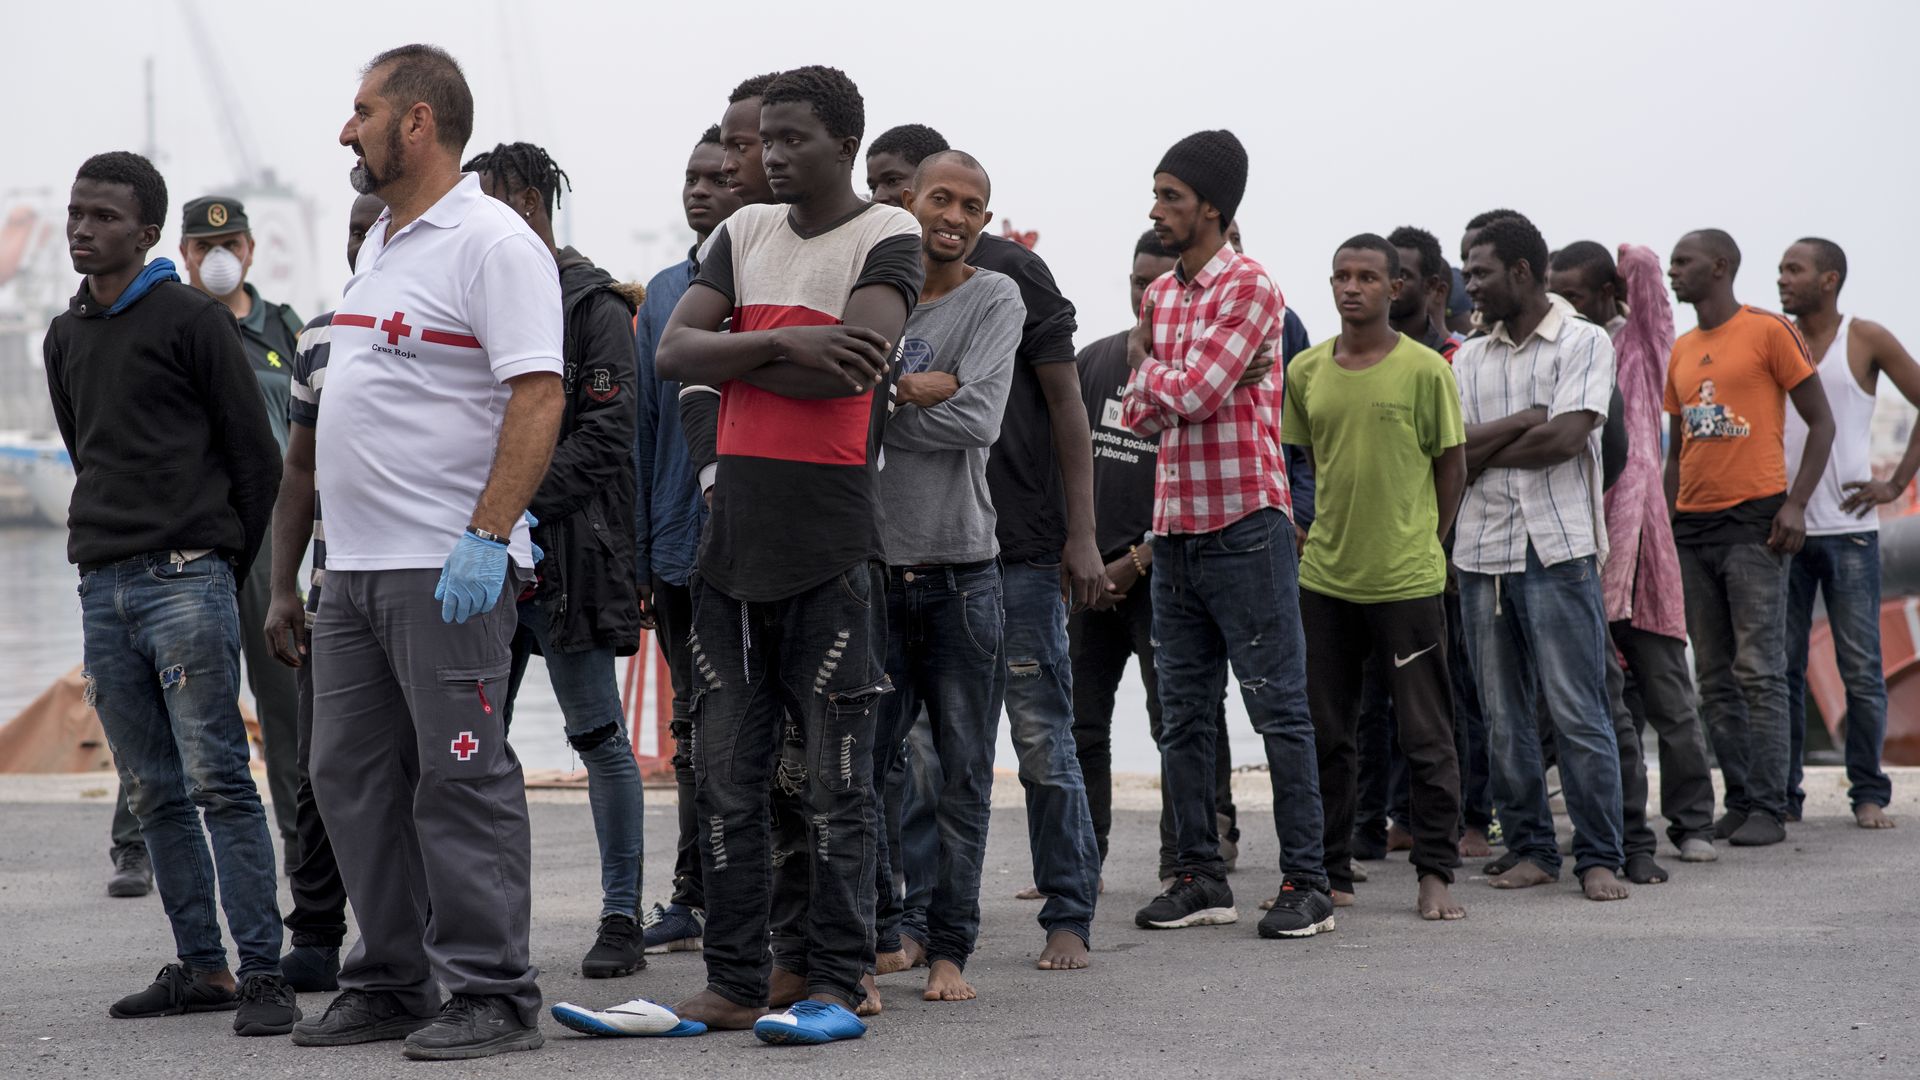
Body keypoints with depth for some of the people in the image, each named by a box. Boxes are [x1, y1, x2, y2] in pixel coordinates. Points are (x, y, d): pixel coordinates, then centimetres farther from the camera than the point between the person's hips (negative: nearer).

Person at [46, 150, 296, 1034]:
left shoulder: (192, 320, -2)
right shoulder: (65, 338, 18)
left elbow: (255, 453, 0)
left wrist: (226, 564, 5)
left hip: (185, 580, -7)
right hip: (102, 588, 7)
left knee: (219, 783, -11)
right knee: (153, 794, 7)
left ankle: (262, 974, -11)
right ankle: (200, 967, 13)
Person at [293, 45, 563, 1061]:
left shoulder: (492, 243, -11)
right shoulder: (382, 242, 19)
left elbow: (538, 395, -19)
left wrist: (486, 538, -24)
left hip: (446, 568, -10)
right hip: (355, 563, 10)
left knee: (460, 779, -6)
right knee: (352, 777, 11)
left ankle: (491, 995, 0)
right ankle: (390, 984, 21)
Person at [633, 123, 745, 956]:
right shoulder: (663, 291, 14)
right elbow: (646, 425, 16)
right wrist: (637, 554, 13)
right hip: (680, 545, 6)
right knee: (694, 728, 11)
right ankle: (695, 898, 18)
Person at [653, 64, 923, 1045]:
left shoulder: (887, 238, -2)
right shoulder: (743, 235, 15)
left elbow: (853, 367, -18)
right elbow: (673, 354, 2)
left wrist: (734, 359, -6)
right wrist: (783, 343, -12)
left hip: (832, 549, -5)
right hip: (732, 545, 6)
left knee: (834, 781, -1)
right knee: (726, 776, 7)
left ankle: (836, 986, 4)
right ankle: (733, 984, 14)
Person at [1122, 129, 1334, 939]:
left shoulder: (1249, 288, -9)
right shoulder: (1161, 294, 15)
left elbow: (1192, 393, -17)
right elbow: (1140, 416, 12)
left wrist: (1146, 362, 1)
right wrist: (1152, 376, -7)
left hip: (1244, 523, -8)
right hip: (1175, 529, 8)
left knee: (1279, 710, -4)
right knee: (1184, 714, 9)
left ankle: (1306, 882, -1)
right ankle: (1201, 878, 16)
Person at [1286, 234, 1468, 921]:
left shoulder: (1425, 369, -5)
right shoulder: (1307, 371, 5)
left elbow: (1452, 465, 2)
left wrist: (1423, 543, 1)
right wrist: (1335, 529, 11)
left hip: (1407, 579, -4)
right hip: (1326, 576, 4)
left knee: (1427, 736, 1)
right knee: (1325, 734, 8)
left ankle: (1436, 875, 8)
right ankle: (1329, 872, 17)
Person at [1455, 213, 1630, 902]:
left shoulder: (1584, 343, 1)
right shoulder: (1468, 359, 16)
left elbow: (1566, 437, -12)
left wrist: (1482, 451, -1)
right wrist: (1526, 422, -8)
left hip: (1558, 549, -5)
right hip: (1482, 552, 5)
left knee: (1577, 711, -7)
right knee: (1505, 717, 6)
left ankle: (1599, 858, -1)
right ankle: (1530, 850, 14)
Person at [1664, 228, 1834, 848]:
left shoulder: (1769, 332, -3)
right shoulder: (1680, 352, 16)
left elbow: (1821, 422, -3)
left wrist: (1796, 503, -13)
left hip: (1753, 519, -7)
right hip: (1693, 525, 7)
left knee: (1759, 672, -9)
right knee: (1715, 679, 6)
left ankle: (1768, 810, -7)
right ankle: (1738, 803, 10)